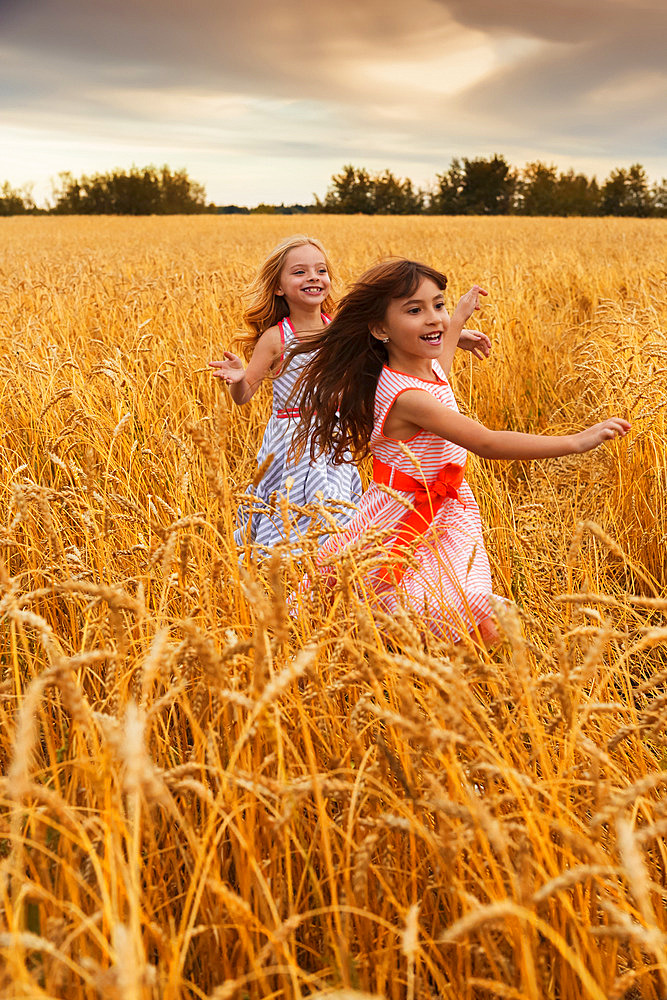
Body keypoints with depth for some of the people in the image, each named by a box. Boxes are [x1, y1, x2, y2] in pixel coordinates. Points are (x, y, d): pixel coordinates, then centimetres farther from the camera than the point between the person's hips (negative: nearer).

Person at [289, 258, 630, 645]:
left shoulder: (429, 367, 3)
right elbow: (486, 443, -31)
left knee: (485, 630, -2)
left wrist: (461, 314, 45)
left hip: (448, 521, 8)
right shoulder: (406, 396, -26)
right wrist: (577, 441, -32)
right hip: (407, 525, -8)